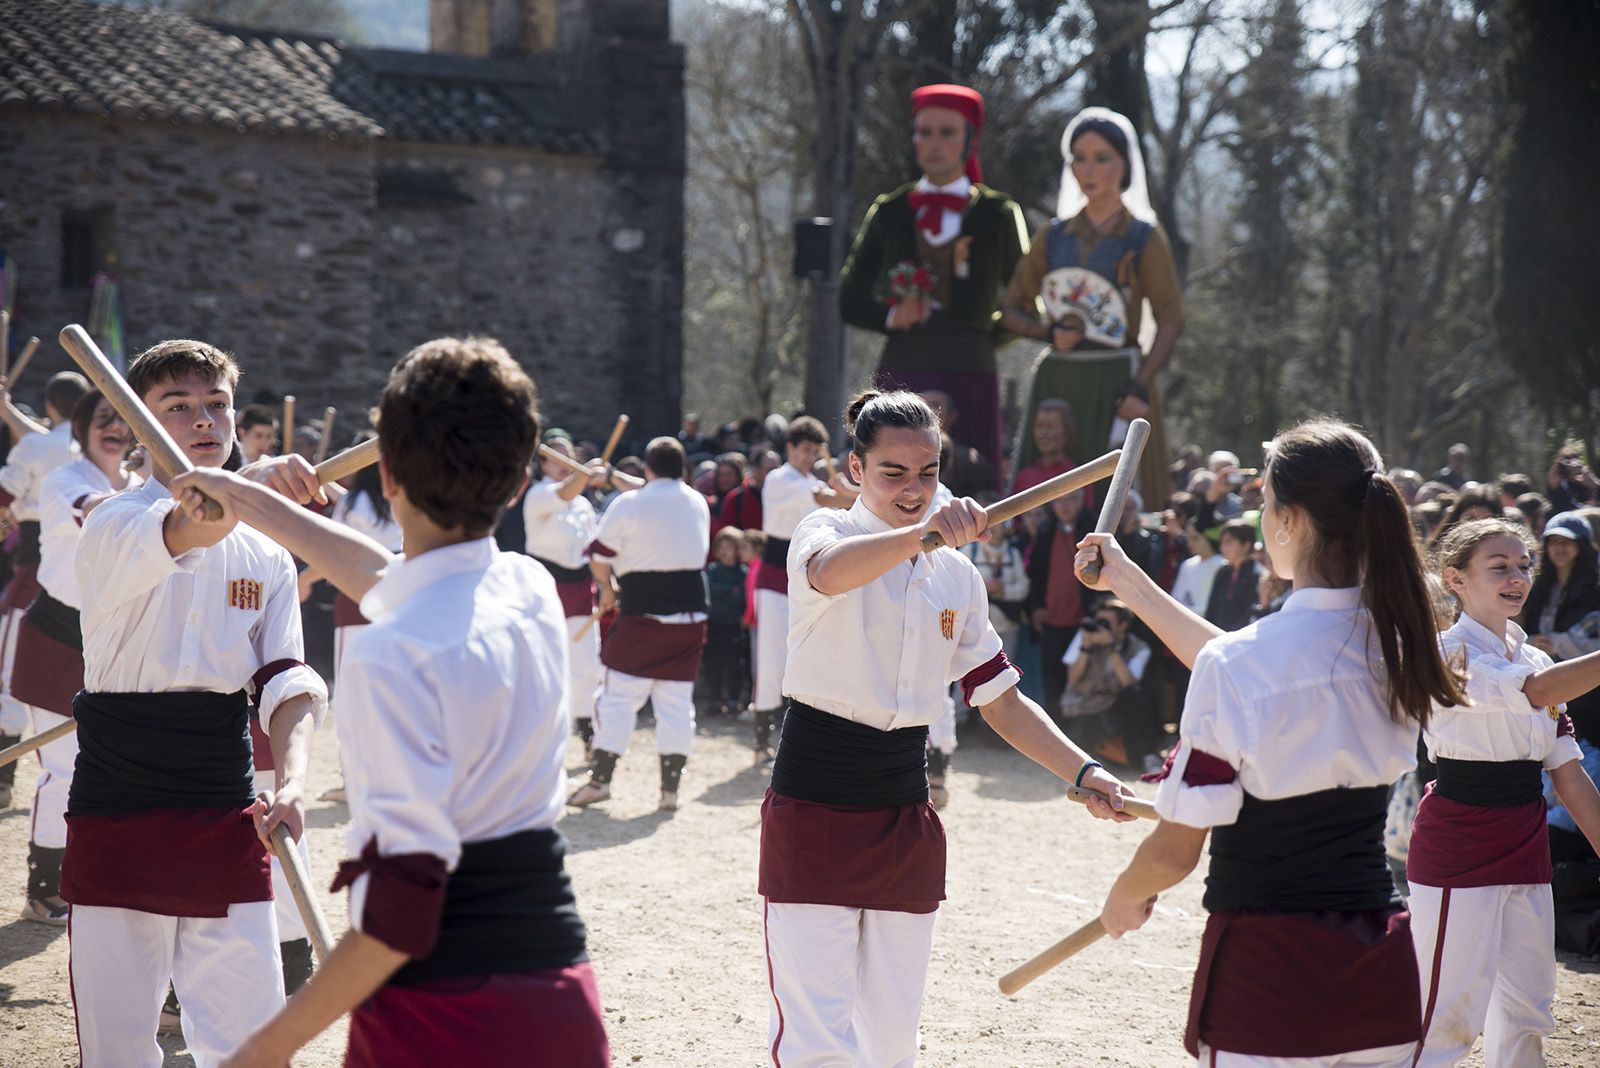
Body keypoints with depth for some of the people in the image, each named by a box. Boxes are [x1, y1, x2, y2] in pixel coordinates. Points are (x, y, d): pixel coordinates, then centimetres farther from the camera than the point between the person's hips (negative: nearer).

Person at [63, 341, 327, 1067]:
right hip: (116, 820, -4)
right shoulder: (112, 527, -7)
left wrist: (289, 782, -16)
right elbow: (182, 531, -31)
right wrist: (262, 484, -52)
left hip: (225, 822, 4)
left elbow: (286, 680, 3)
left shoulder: (265, 551, 9)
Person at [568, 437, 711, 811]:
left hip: (642, 614, -4)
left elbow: (599, 557, -5)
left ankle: (600, 780, 1)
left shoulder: (628, 504, -8)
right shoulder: (699, 503, 7)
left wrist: (607, 590, 14)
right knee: (677, 700, 8)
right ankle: (671, 787, 8)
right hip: (690, 613, 4)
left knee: (617, 695, 3)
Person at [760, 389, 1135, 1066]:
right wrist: (924, 531, -52)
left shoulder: (957, 574, 10)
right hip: (814, 807, -6)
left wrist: (1084, 773, -1)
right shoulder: (825, 531, -8)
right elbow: (829, 573, -34)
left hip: (906, 818, 6)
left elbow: (1000, 701, 14)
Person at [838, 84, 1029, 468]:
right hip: (900, 375, 1)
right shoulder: (889, 211, 13)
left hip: (968, 376, -1)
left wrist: (991, 330, -3)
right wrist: (890, 317, -3)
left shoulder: (997, 213, 8)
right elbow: (851, 300, 16)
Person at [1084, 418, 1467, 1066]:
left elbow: (1176, 849, -13)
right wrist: (1131, 585, 30)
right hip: (1381, 977, 6)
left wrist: (1125, 896, 11)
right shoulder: (1395, 643, 1)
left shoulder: (1237, 663, -18)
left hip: (1269, 970, -6)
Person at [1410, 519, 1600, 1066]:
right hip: (1456, 851, -7)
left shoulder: (1537, 662, 11)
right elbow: (1534, 692, -30)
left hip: (1526, 851, 8)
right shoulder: (1446, 652, -12)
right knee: (1447, 1015, -8)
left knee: (1526, 1013, 11)